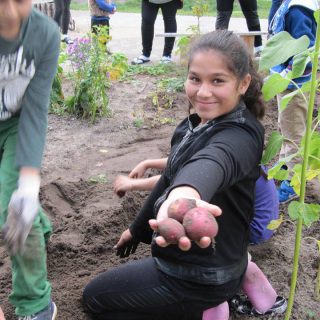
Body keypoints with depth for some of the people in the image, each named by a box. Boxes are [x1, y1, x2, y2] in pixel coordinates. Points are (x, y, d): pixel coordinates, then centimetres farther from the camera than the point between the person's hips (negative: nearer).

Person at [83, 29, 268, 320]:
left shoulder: (241, 135, -28)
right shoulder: (196, 125, -1)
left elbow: (213, 162, -52)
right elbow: (172, 177, 13)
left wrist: (184, 195, -75)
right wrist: (138, 229, 24)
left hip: (200, 279, -9)